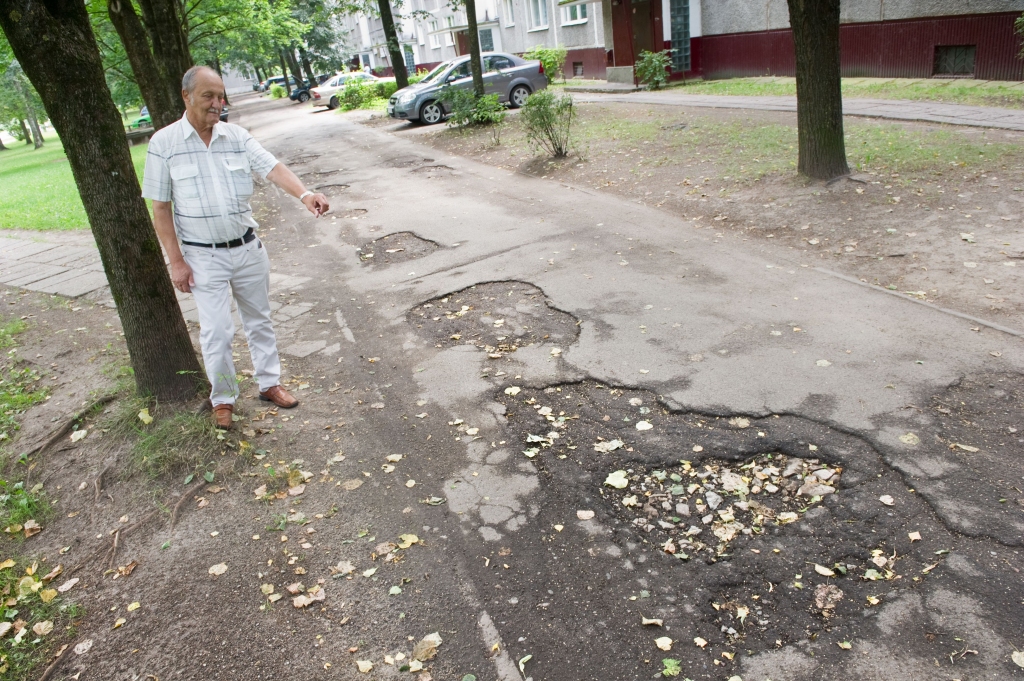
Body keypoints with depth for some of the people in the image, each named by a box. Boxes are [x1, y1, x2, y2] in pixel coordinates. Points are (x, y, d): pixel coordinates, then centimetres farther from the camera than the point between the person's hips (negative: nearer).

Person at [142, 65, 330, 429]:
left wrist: (304, 194, -35)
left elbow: (273, 168, -14)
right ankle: (223, 399, 21)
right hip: (204, 257, -3)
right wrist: (176, 262, -10)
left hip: (249, 248, 3)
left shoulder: (237, 136, -1)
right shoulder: (164, 143, -7)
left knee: (259, 320, 15)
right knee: (216, 331, 1)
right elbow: (160, 209, -6)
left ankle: (270, 383, 32)